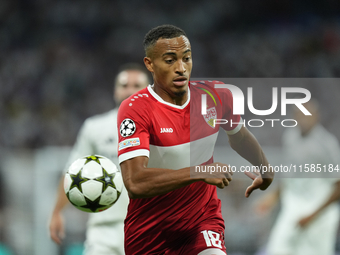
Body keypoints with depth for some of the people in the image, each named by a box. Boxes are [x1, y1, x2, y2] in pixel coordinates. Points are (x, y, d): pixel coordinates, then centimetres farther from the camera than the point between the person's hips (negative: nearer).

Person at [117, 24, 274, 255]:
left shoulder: (216, 96, -3)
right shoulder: (134, 110, -18)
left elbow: (239, 136, 21)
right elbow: (135, 183, -32)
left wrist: (266, 170, 35)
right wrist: (201, 172, -34)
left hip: (203, 223, 2)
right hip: (148, 233, -2)